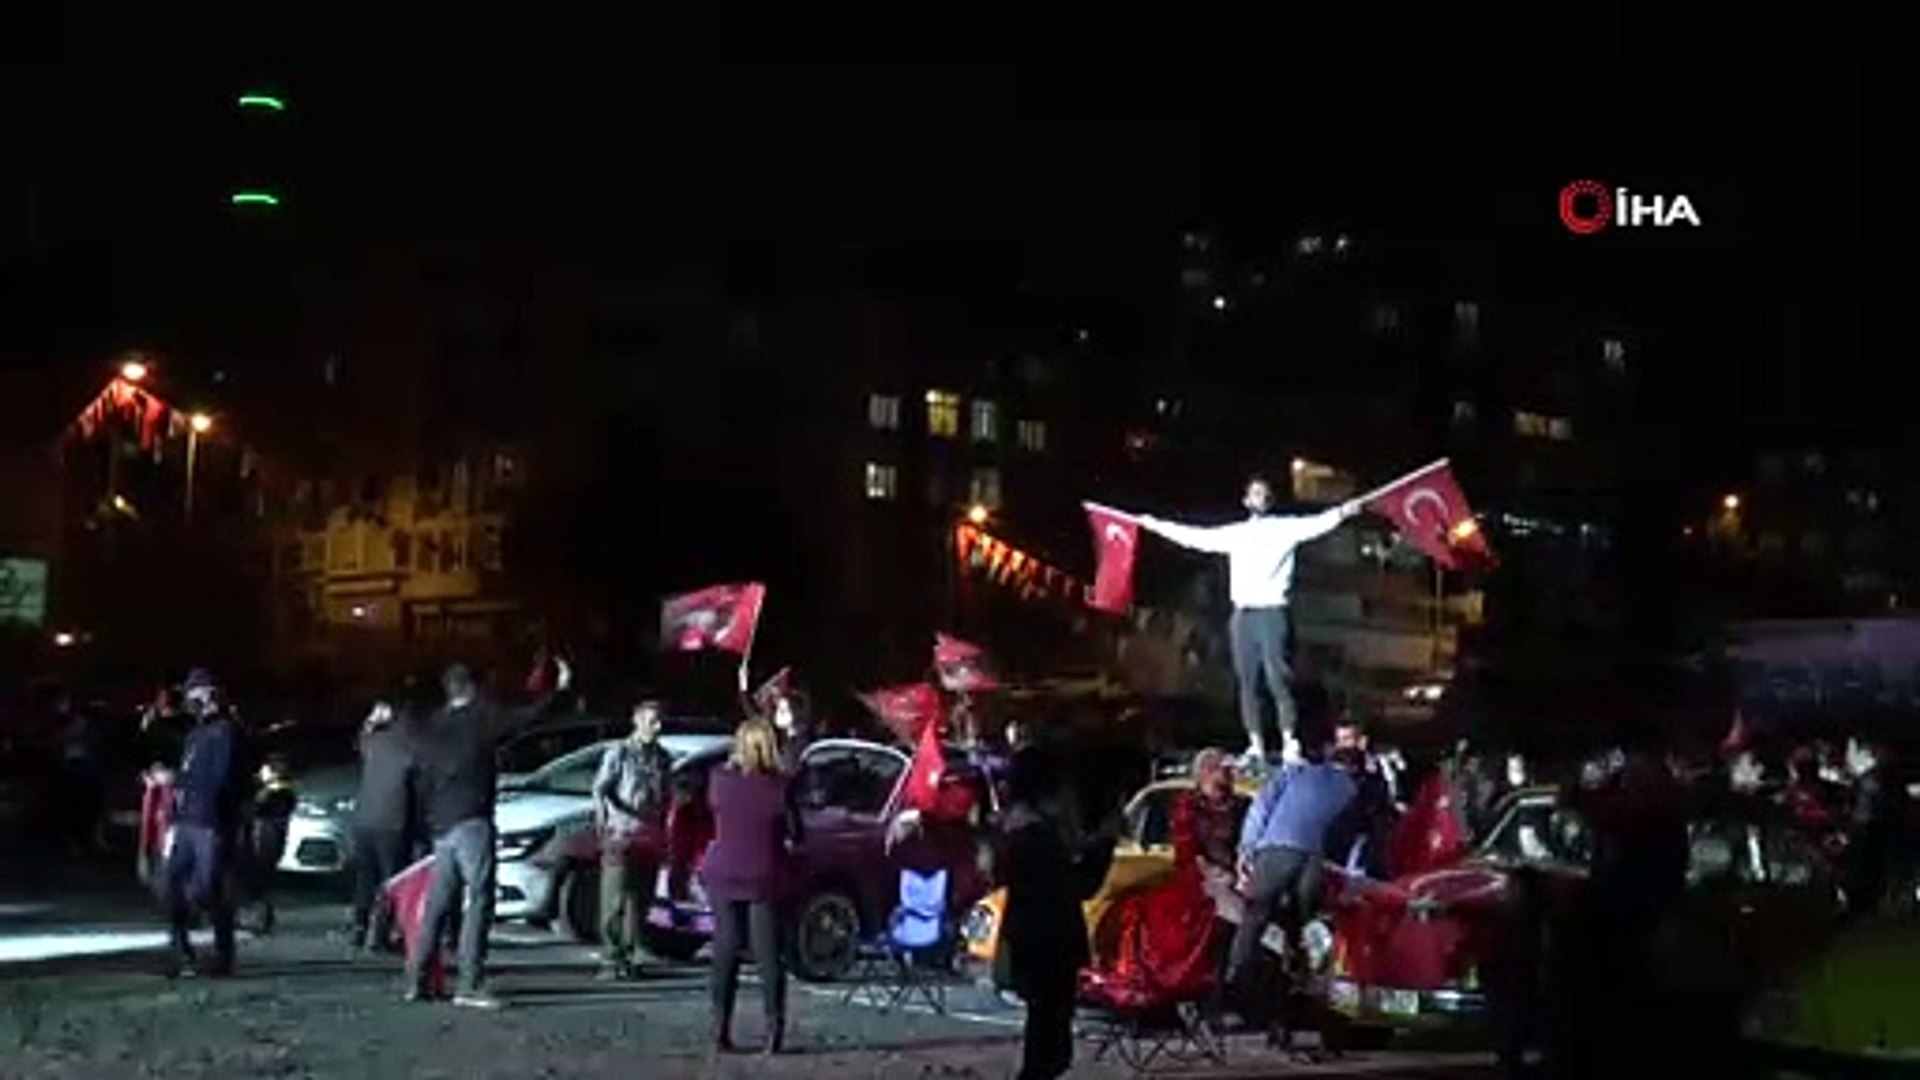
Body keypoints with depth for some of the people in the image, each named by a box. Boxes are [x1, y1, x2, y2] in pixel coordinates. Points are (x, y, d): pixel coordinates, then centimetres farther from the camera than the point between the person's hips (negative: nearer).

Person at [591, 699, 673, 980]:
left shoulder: (662, 758, 13)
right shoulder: (619, 753, -1)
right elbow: (600, 787, -9)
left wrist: (663, 832, 13)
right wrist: (602, 812, -26)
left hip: (650, 838, 5)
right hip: (621, 834, -5)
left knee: (639, 902, 5)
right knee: (615, 899, -8)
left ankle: (627, 957, 12)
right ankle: (612, 957, -5)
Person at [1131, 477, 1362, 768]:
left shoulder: (1286, 527, 3)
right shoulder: (1235, 534, 16)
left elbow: (1315, 524, -13)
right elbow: (1196, 536, 23)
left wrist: (1341, 513, -32)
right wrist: (1157, 525, 26)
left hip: (1272, 613, -4)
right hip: (1243, 615, 5)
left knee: (1277, 680, -11)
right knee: (1248, 683, 4)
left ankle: (1289, 743, -12)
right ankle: (1256, 746, 9)